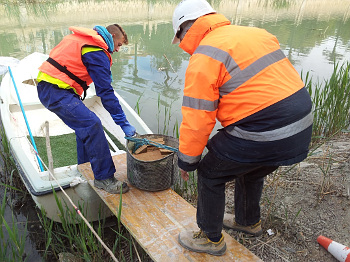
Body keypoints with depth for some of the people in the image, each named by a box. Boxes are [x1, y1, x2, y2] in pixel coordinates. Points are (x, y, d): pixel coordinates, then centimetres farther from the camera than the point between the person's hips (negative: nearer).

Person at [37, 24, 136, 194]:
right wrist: (124, 123, -16)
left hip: (47, 87, 11)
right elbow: (105, 92, -18)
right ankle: (103, 178, -15)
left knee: (84, 125, 16)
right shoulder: (97, 52, -13)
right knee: (92, 125, -19)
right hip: (56, 92, -11)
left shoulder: (82, 38, 18)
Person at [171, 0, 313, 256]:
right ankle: (249, 221, 55)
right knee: (251, 169, 31)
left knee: (211, 173, 12)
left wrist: (187, 161, 1)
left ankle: (211, 238, 30)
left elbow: (197, 119, -13)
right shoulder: (255, 33, 13)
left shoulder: (204, 58, -12)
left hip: (263, 136, -9)